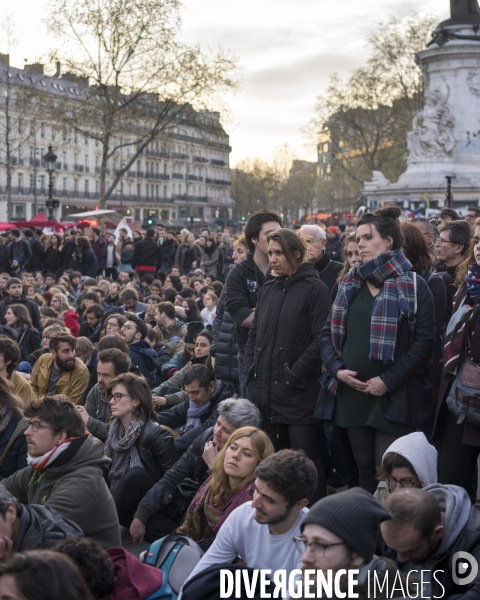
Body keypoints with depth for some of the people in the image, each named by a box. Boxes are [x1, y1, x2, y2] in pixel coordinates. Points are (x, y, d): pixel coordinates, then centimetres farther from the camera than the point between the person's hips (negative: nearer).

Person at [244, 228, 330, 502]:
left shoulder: (314, 289, -6)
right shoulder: (268, 289, 15)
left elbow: (320, 340, -14)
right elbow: (254, 334, 19)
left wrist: (294, 374, -15)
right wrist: (251, 371, 8)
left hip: (300, 394, -7)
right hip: (266, 392, 7)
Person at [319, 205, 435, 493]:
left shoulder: (414, 286, -4)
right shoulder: (349, 284, 12)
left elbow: (424, 341, -10)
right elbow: (328, 332, 13)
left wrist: (387, 381, -15)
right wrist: (337, 368, -4)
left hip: (394, 397, -5)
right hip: (352, 393, 5)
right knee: (364, 468, 12)